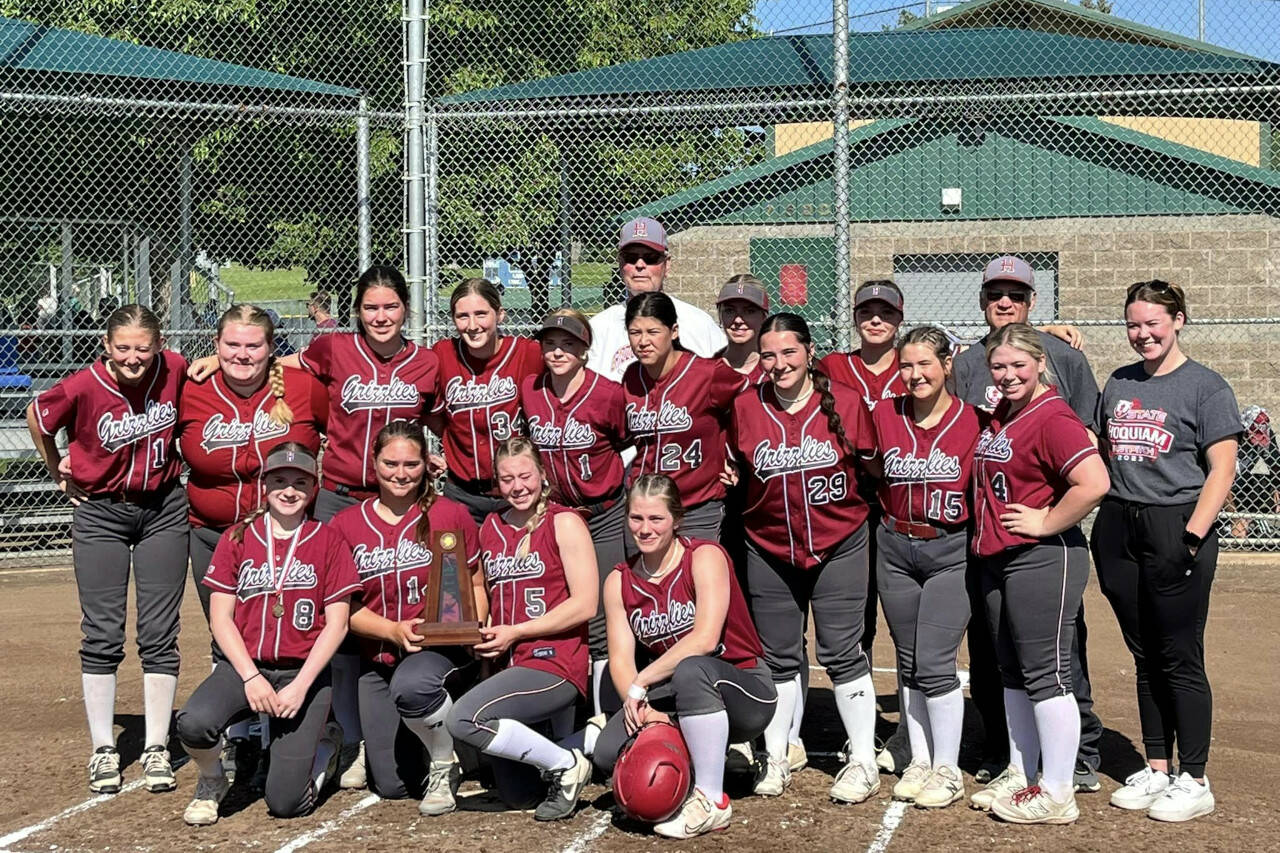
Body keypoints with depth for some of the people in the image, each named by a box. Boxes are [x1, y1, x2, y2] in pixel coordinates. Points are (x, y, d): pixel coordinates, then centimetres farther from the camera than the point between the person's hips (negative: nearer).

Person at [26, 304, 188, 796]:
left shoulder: (176, 371, -14)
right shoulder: (83, 388, -19)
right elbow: (36, 417, 2)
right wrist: (58, 473, 9)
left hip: (163, 510, 2)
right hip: (99, 512, -1)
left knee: (159, 634, 2)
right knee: (101, 635, 0)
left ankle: (157, 750, 9)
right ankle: (103, 750, 10)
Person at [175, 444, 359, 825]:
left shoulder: (329, 541, 2)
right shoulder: (237, 538, 5)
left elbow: (336, 624, -2)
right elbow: (220, 616, 1)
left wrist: (300, 686, -13)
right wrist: (251, 677, -13)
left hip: (304, 670, -1)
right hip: (244, 665, 1)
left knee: (286, 802, -11)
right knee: (193, 724, -32)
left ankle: (325, 744, 23)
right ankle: (211, 783, 4)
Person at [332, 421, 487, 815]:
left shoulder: (451, 515, -2)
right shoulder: (346, 525, 1)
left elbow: (476, 584, 4)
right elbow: (344, 606, 0)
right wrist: (393, 630, -17)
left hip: (442, 647, -3)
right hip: (378, 658, 3)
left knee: (410, 685, -40)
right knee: (392, 785, 1)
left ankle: (445, 765, -9)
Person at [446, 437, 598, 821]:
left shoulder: (564, 523, -3)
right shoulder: (490, 527, 16)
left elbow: (585, 603, -11)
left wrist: (514, 632, -12)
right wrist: (481, 632, 3)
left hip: (555, 665, -8)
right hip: (508, 665, 8)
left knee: (464, 719, -26)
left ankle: (567, 765, -9)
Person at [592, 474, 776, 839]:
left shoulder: (705, 556, -13)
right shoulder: (619, 582, 2)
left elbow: (704, 640, -26)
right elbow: (620, 658, -6)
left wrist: (641, 685, -23)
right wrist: (645, 710, -25)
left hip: (746, 692, -5)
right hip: (676, 700, 5)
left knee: (691, 671, -39)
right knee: (609, 752, -21)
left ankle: (712, 801, -25)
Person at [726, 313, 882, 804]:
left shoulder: (846, 402, -8)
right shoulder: (744, 408, -3)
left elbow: (875, 465, 4)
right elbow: (736, 469, 14)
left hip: (839, 546, -2)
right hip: (769, 550, 2)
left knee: (842, 653, 0)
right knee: (778, 658, 10)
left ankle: (863, 761, 11)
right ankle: (776, 759, 22)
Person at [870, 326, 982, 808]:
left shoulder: (972, 421, -8)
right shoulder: (884, 415, 0)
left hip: (950, 551, -4)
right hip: (895, 550, 4)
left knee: (934, 662, -8)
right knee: (908, 661, 10)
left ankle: (947, 770, 4)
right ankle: (919, 761, 20)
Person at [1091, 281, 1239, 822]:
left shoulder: (1204, 387, -4)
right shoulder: (1118, 384, 13)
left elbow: (1222, 470, -9)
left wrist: (1192, 538, -17)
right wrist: (1100, 520, 10)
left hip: (1175, 528, -6)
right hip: (1118, 529, 6)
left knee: (1180, 659, -2)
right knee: (1145, 656, 12)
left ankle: (1193, 781, 6)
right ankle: (1156, 769, 21)